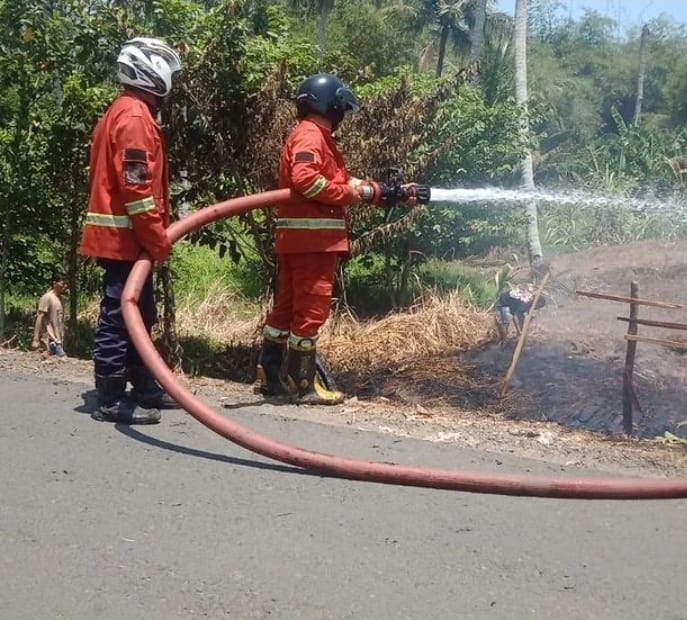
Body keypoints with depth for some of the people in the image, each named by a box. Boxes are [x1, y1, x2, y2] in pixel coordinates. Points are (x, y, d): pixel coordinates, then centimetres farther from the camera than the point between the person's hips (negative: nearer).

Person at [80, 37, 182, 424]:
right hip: (124, 237, -11)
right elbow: (135, 186, -22)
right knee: (120, 316, -6)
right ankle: (111, 400, -1)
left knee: (140, 314, 16)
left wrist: (157, 233, 17)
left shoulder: (129, 113, 19)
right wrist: (158, 240, -17)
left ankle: (144, 386, 25)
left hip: (126, 236, 11)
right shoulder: (134, 116, -14)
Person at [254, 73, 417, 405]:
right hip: (311, 238, -11)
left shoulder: (318, 138, 23)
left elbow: (343, 184, 22)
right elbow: (304, 178, -27)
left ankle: (269, 376, 20)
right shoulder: (310, 135, -10)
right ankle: (303, 384, 0)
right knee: (311, 309, -6)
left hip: (306, 239, 11)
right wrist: (348, 193, -16)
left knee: (287, 305, 13)